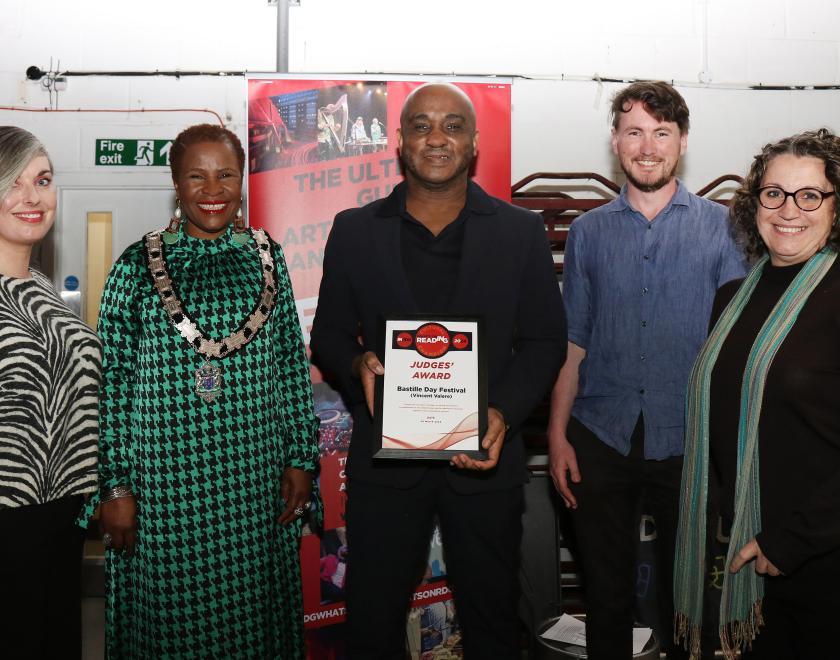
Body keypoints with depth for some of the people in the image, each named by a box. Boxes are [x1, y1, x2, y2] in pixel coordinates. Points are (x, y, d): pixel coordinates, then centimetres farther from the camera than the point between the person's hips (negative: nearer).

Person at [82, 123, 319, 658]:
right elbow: (112, 380, -3)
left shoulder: (267, 256, 5)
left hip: (257, 477, 2)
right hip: (164, 483, -2)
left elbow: (293, 364, 8)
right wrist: (114, 485, -5)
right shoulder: (138, 265, -3)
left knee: (255, 615, 12)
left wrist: (301, 457, 6)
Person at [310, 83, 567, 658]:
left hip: (484, 459, 0)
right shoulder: (355, 231, 4)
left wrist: (504, 413, -13)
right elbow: (328, 335, 8)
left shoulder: (521, 232, 3)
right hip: (384, 457, 0)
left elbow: (545, 342, 3)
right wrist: (356, 364, -15)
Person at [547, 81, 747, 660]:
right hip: (601, 438, 1)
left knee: (684, 588, 13)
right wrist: (557, 433, 1)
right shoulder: (589, 231, 5)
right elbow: (571, 343, 7)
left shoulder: (720, 227, 0)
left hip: (687, 441, -1)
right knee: (606, 588, 12)